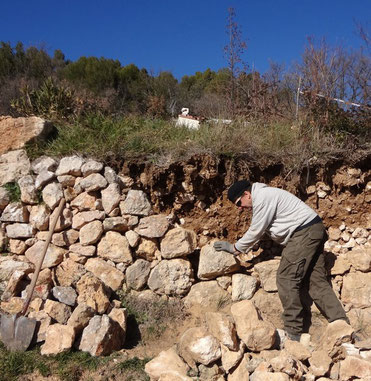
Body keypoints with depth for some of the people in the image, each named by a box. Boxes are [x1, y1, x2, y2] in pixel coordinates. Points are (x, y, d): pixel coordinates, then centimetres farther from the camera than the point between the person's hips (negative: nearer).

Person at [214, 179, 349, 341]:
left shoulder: (262, 198, -14)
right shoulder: (264, 195, 19)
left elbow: (255, 231, -10)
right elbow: (257, 231, 28)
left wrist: (234, 248, 1)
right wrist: (242, 247, 27)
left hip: (304, 233, -11)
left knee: (287, 280, -9)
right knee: (318, 281, 8)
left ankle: (294, 333, -4)